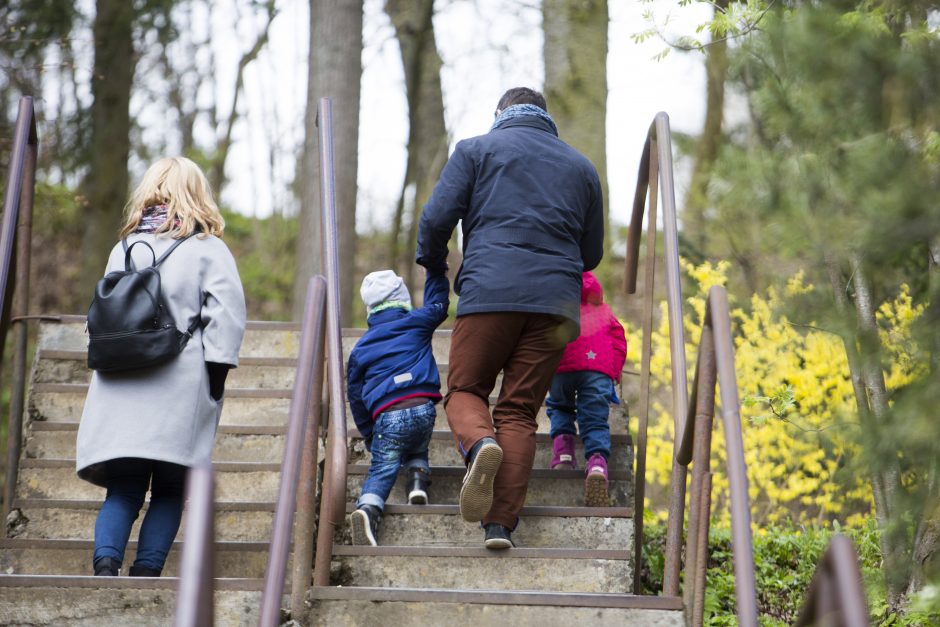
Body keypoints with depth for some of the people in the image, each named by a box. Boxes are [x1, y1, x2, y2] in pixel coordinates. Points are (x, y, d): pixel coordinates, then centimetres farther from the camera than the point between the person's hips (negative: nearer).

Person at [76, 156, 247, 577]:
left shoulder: (124, 248, 14)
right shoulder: (208, 249, 1)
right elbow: (226, 315, -8)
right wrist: (215, 379, -5)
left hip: (119, 385, 3)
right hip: (181, 388, -3)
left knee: (123, 487, 4)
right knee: (169, 489, 4)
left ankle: (105, 562, -15)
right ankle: (147, 570, -3)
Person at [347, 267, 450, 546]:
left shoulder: (360, 347, 18)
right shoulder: (417, 323, 13)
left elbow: (355, 395, 20)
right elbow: (437, 303, 34)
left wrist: (368, 435, 27)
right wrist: (436, 269, 46)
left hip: (386, 417, -1)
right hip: (422, 408, 1)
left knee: (382, 470, -5)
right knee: (417, 450, 29)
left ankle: (368, 508, -34)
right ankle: (418, 479, -1)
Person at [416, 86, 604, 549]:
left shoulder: (475, 150, 11)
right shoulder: (581, 167, 22)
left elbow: (436, 218, 1)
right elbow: (592, 254, 24)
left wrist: (431, 264, 21)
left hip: (489, 291, -2)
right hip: (555, 299, 3)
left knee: (464, 392, 10)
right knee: (519, 410, 4)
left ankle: (480, 445, -24)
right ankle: (501, 523, -8)